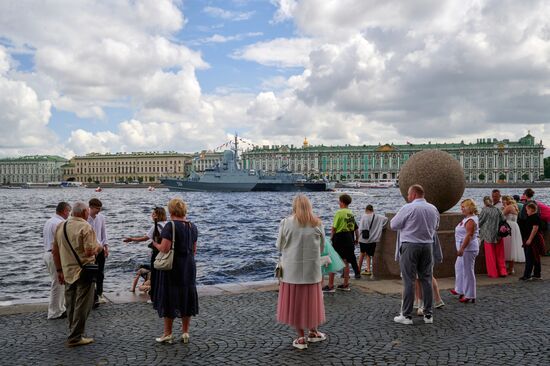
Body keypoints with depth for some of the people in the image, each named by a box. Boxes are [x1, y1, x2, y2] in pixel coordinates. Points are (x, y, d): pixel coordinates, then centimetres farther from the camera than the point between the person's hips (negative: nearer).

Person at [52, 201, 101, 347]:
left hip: (67, 272, 7)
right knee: (82, 306, 2)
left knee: (71, 306, 18)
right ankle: (75, 337, 6)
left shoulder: (60, 226, 7)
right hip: (83, 271, -7)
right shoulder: (85, 227, -15)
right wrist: (98, 247, -2)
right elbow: (89, 251, -23)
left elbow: (55, 251, 11)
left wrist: (59, 270, 18)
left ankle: (74, 333, 30)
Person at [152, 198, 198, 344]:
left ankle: (167, 334, 14)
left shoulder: (170, 226, -16)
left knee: (169, 298, 6)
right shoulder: (192, 226, 5)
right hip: (189, 267, 6)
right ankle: (185, 333, 19)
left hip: (172, 268, -6)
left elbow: (164, 248, -21)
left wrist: (155, 244, -2)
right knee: (186, 298, 13)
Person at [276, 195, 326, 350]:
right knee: (311, 300, 16)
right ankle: (313, 332, 31)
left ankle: (301, 338, 16)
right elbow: (322, 247, 4)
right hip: (312, 269, 2)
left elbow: (279, 246, -1)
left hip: (292, 269, -1)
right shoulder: (317, 224, -4)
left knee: (295, 301, 9)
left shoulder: (286, 223, -9)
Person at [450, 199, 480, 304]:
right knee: (459, 267, 21)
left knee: (468, 271, -5)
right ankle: (460, 289, 34)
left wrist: (461, 248, -28)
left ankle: (470, 296, 3)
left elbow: (469, 235, -25)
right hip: (465, 249, 11)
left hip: (469, 249, -11)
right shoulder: (467, 218, 13)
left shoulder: (471, 220, -18)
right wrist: (461, 248, 22)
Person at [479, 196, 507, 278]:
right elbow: (503, 220, 5)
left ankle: (493, 273, 10)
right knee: (499, 255, 14)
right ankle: (502, 271, 16)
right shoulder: (497, 210, 2)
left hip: (488, 235, -4)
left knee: (490, 255, 5)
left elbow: (480, 222, -5)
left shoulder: (484, 210, -11)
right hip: (498, 235, 4)